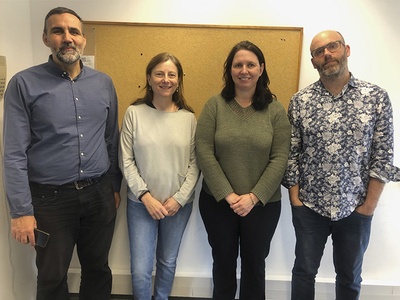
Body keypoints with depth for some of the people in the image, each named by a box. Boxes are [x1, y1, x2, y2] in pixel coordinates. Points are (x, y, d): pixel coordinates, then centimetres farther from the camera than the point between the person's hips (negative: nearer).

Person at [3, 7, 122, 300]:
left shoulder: (104, 83, 4)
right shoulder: (24, 84, -7)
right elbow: (15, 153, -10)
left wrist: (115, 186, 10)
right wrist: (21, 210, -12)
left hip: (100, 194, 3)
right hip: (50, 198, -2)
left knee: (98, 269, 19)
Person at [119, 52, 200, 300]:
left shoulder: (189, 118, -3)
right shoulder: (134, 113, -7)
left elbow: (195, 163, -1)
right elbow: (126, 161, -6)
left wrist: (179, 198, -10)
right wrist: (145, 196, -12)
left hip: (179, 204, 2)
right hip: (141, 203, -1)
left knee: (168, 262, 19)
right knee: (140, 269, 2)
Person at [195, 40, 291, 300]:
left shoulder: (276, 110, -2)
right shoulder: (215, 105, -4)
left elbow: (280, 159, -7)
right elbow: (204, 153, -10)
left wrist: (253, 197, -15)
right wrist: (228, 195, -15)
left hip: (263, 204, 0)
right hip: (217, 202, 0)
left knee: (255, 264, 17)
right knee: (223, 262, 18)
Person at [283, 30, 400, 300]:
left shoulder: (377, 97, -4)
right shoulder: (300, 101, -3)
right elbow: (291, 154, -1)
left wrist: (369, 205, -7)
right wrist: (294, 198, -5)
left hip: (356, 209, 0)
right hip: (309, 207, 0)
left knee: (350, 277, 19)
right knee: (304, 271, 14)